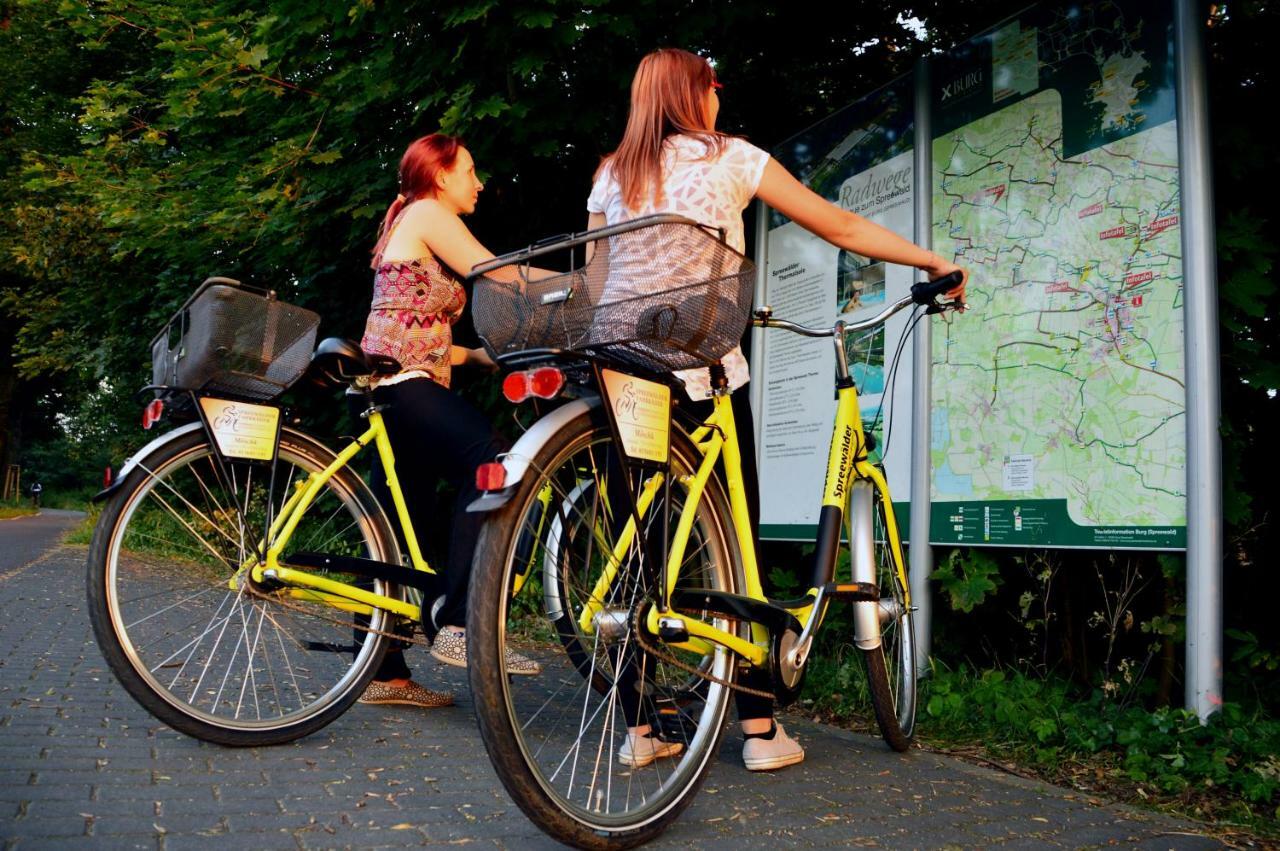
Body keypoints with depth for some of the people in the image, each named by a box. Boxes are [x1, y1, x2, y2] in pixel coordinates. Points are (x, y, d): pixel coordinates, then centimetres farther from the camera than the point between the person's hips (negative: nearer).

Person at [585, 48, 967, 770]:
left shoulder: (610, 175, 14)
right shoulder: (729, 158, 4)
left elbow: (596, 278, 12)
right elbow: (842, 228, 5)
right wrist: (935, 261, 13)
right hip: (704, 373, -4)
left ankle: (640, 730, 12)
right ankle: (760, 729, 10)